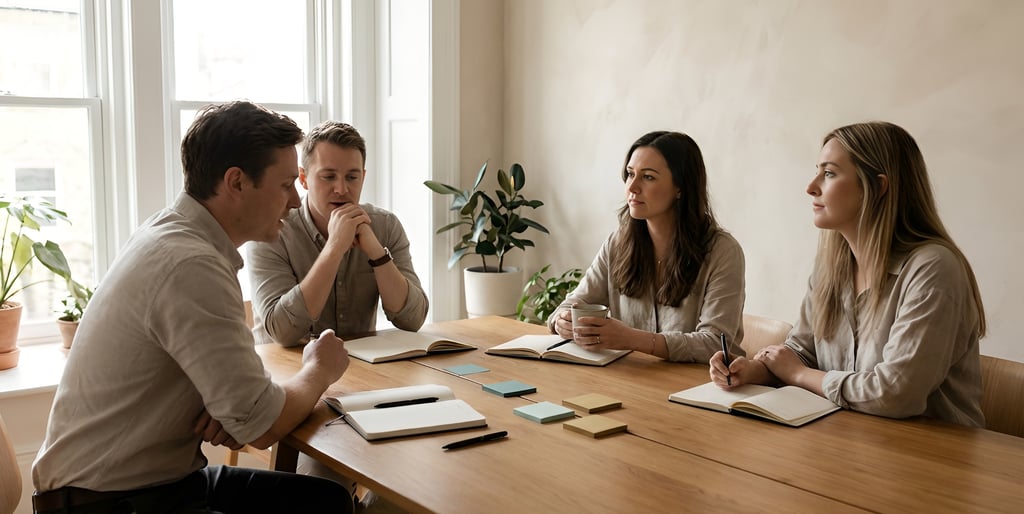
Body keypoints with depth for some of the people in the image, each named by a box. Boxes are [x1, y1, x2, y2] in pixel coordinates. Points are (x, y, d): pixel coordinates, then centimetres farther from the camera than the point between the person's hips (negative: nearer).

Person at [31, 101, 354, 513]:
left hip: (165, 476, 9)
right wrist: (320, 369, -4)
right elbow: (262, 426, -23)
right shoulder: (190, 265, -26)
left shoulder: (172, 232, 4)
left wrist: (229, 409, -8)